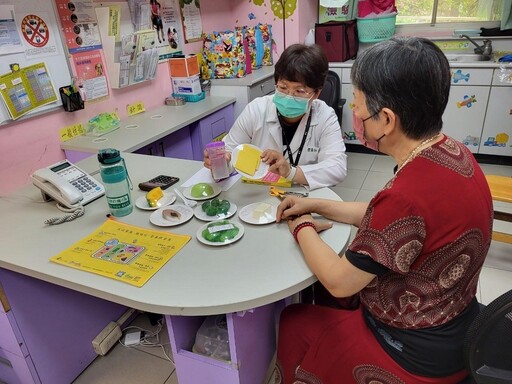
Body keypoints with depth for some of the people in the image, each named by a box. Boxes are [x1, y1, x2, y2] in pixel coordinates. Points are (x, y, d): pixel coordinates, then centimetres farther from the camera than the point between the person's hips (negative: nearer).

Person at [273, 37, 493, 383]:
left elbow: (339, 281, -24)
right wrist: (316, 205, 1)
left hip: (417, 356, -7)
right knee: (324, 296, 24)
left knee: (293, 322, 13)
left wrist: (303, 229, -8)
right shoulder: (453, 153, -9)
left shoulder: (409, 195, -37)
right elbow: (384, 218, 5)